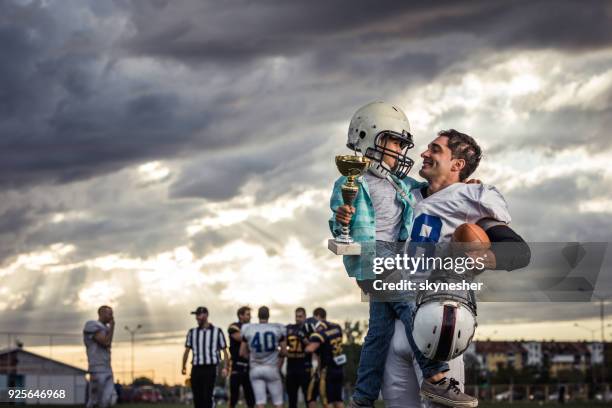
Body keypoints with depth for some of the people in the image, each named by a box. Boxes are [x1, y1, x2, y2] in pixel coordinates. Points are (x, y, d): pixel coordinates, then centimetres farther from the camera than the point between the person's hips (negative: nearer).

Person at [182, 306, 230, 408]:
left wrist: (226, 368, -6)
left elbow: (224, 350, 4)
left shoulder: (217, 332, 3)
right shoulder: (192, 332, 12)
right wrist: (184, 367, 6)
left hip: (210, 368, -4)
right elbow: (187, 350, 14)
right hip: (196, 368, 4)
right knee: (197, 397, 5)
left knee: (207, 396, -12)